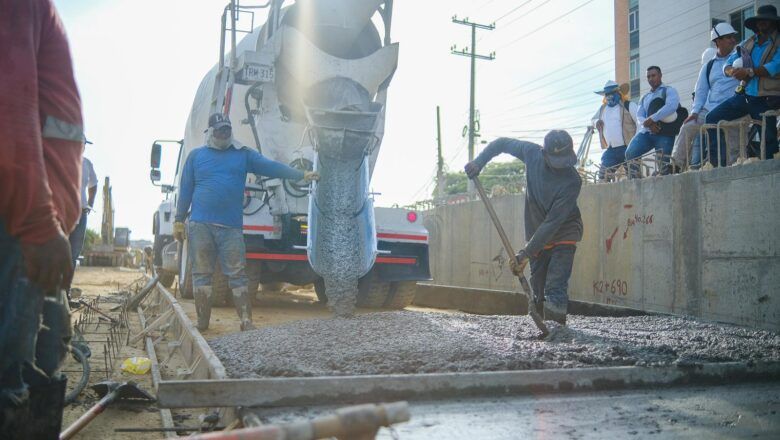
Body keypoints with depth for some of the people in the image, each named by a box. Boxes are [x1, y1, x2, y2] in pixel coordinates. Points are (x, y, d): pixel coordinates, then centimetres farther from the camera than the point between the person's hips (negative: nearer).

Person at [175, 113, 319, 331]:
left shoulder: (243, 154, 10)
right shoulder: (196, 156, 11)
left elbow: (272, 167, 1)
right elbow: (186, 191, 13)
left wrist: (302, 175, -9)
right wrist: (179, 221, 10)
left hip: (231, 227, 0)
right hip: (200, 225, 0)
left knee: (237, 276, -2)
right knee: (201, 274, 4)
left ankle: (246, 322, 0)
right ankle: (202, 322, 12)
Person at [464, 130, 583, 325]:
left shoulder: (572, 181, -27)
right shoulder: (531, 153, -13)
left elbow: (553, 222, -29)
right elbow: (503, 143, 6)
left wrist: (526, 253, -31)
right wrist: (479, 161, -8)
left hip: (564, 236, -5)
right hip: (536, 235, 5)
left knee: (555, 289, -18)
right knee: (538, 290, 7)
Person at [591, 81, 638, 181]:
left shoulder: (628, 105, -4)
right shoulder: (602, 108, 16)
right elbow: (594, 118, 34)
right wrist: (596, 122, 9)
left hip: (628, 148, -6)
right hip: (611, 150, 6)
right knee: (603, 177, 4)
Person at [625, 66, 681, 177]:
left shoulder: (669, 91, 8)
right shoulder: (644, 98, 26)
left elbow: (671, 107, -13)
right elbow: (639, 116, 11)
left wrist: (652, 119, -18)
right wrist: (648, 124, -13)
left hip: (664, 134, -4)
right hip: (646, 132, 4)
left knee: (663, 163, -10)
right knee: (630, 153, -18)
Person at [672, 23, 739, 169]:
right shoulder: (708, 66, 18)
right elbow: (701, 91, 14)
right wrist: (695, 111, 2)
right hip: (709, 109, 4)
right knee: (687, 127, -9)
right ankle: (677, 163, -2)